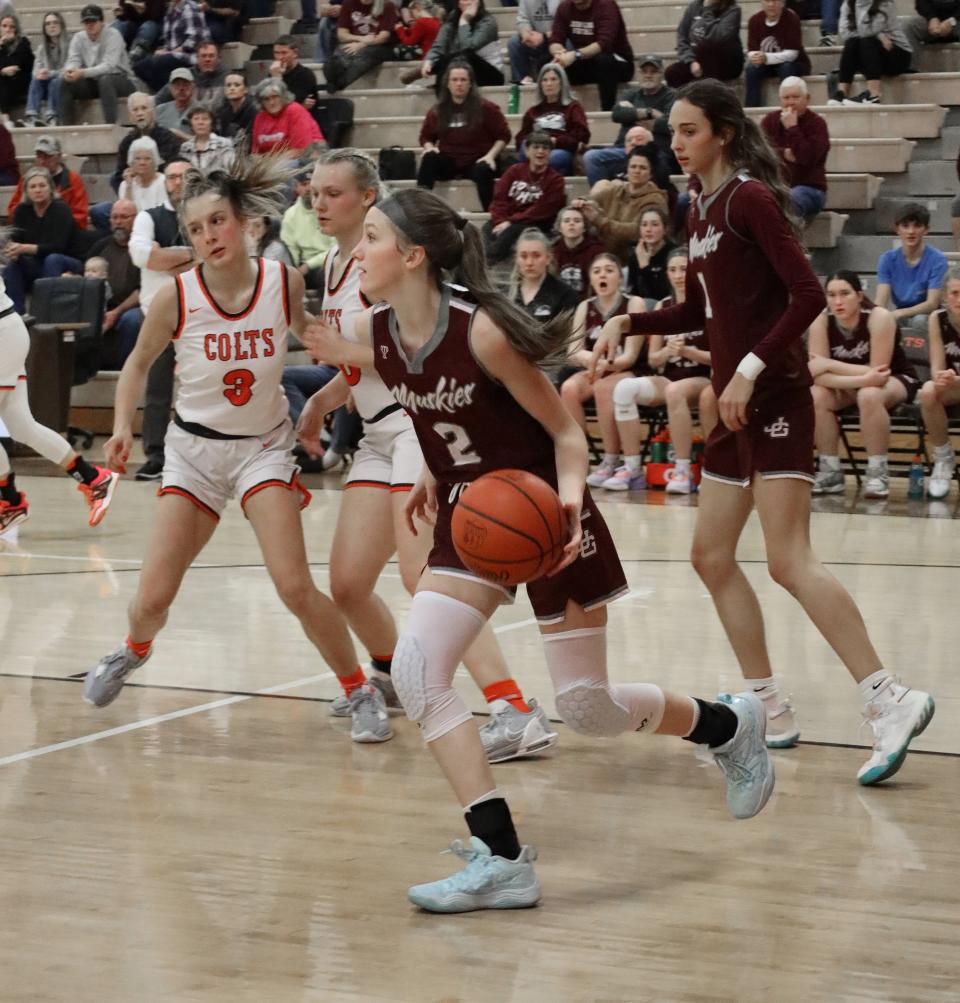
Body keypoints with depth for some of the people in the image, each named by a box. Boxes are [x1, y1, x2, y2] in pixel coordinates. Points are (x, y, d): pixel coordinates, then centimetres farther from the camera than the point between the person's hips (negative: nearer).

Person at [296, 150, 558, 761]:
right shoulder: (335, 264, 16)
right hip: (380, 434, 9)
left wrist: (350, 351, -18)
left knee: (423, 574, -22)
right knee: (347, 585, 9)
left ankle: (518, 713, -27)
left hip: (423, 423, -9)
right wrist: (322, 402, 19)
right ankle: (393, 676, 39)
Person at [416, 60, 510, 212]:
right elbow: (426, 137, 19)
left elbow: (503, 136, 3)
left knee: (483, 171, -37)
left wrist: (490, 155, -12)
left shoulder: (485, 108, -1)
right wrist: (429, 147, -4)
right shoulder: (437, 111, 7)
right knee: (429, 159, -29)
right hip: (448, 162, 2)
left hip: (476, 162, -2)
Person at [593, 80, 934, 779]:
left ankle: (890, 701, -15)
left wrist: (752, 368, -22)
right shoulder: (701, 211, 15)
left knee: (789, 562, -16)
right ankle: (771, 711, 17)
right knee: (712, 557, 10)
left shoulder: (750, 198, -10)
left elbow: (808, 295, -17)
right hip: (735, 407, 10)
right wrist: (627, 323, 14)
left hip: (775, 399, -10)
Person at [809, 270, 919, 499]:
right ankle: (830, 471, -13)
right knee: (815, 396, -25)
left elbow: (878, 373, -31)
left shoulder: (879, 318, -27)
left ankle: (877, 472, -23)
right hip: (848, 387, 4)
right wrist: (862, 377, -39)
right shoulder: (821, 322, -18)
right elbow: (818, 375, -25)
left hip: (895, 380, -4)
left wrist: (830, 365, -31)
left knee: (869, 395, -37)